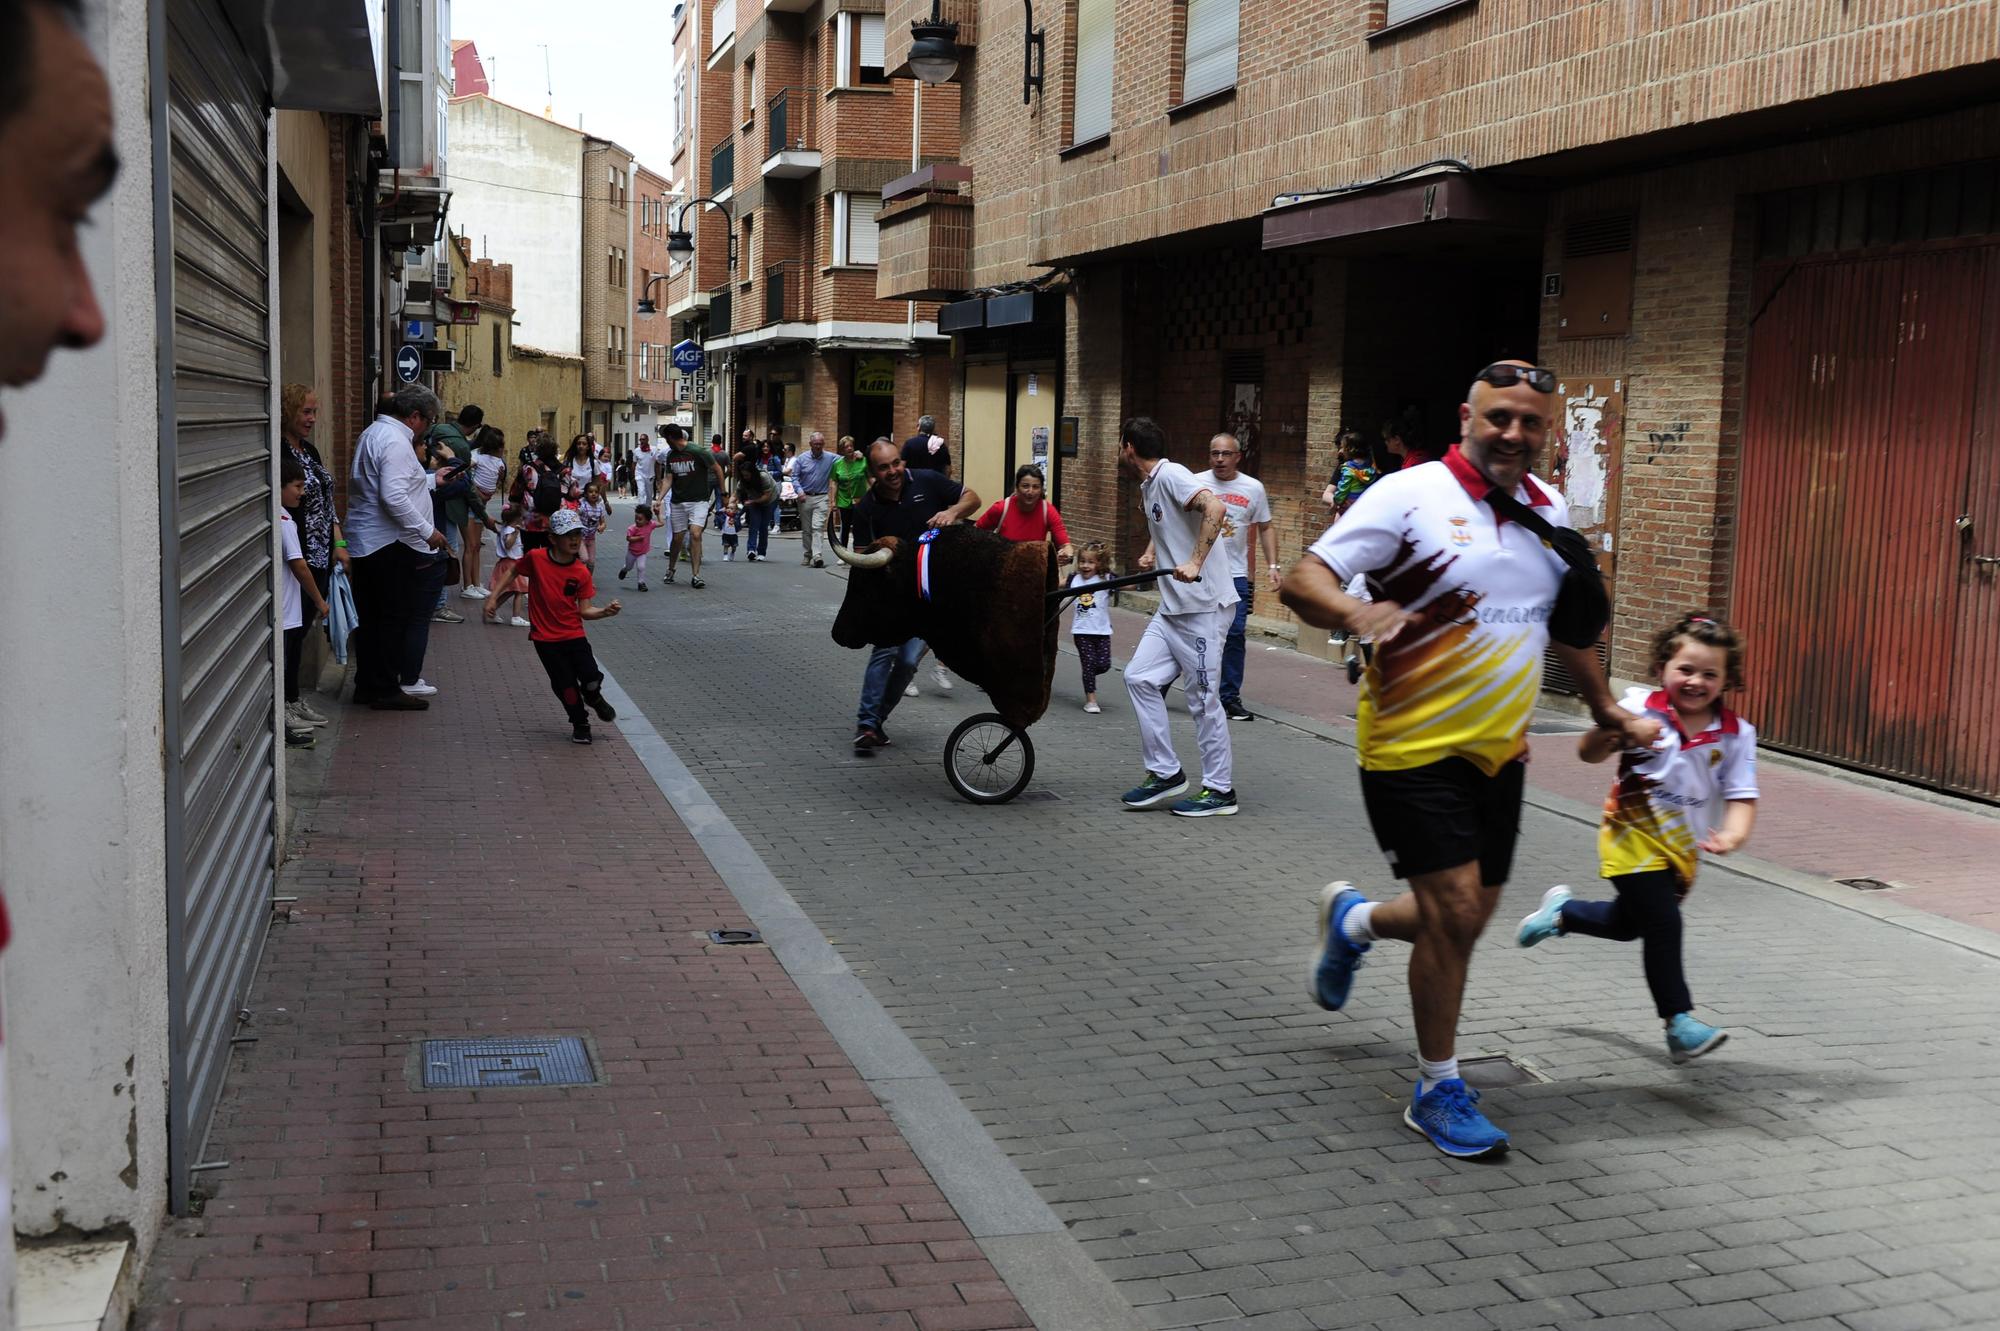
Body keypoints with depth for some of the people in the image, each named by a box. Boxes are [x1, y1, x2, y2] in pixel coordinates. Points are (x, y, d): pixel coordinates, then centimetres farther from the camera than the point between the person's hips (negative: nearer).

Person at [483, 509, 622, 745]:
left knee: (591, 679, -14)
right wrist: (493, 596, 4)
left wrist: (605, 611, -23)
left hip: (574, 635, 1)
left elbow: (584, 610, -5)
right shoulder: (536, 558, -11)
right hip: (545, 638, -1)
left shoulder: (582, 572, -7)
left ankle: (594, 698, 24)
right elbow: (513, 572, 9)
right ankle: (580, 723, 26)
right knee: (565, 685, -1)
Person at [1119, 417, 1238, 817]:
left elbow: (1215, 507, -28)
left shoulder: (1170, 475, -13)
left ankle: (1220, 790, 7)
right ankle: (1166, 773, 11)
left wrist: (1195, 563, -31)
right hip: (1173, 607, 10)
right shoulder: (1148, 487, 16)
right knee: (1139, 676, 4)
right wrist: (1150, 554, 17)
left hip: (1203, 606, -10)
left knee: (1202, 697, -4)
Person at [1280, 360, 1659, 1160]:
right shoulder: (1411, 495, -11)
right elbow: (1301, 581, -16)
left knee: (1470, 915, 10)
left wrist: (1607, 710, 26)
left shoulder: (1551, 511, 9)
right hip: (1414, 746, -6)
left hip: (1499, 750, 7)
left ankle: (1353, 921, 42)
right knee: (1454, 912, -9)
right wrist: (1356, 613, -36)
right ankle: (1438, 1091, 11)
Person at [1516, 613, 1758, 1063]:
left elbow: (1741, 798, -12)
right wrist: (1609, 731, -38)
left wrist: (1732, 835, -33)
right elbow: (1588, 753, -16)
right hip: (1635, 840, -4)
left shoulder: (1736, 734, -9)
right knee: (1663, 924, -13)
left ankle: (1562, 912, 48)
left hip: (1683, 849, 4)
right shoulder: (1642, 709, -14)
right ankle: (1680, 1024, -2)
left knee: (1628, 923, 20)